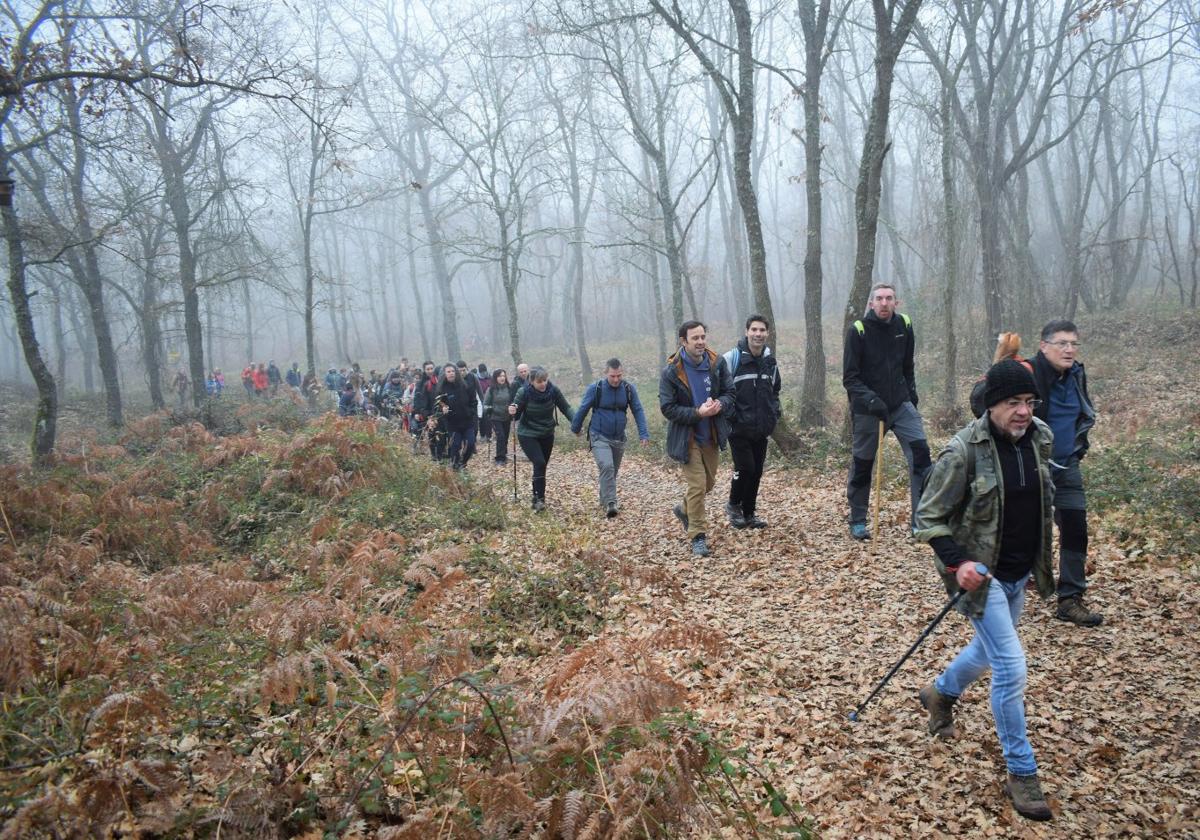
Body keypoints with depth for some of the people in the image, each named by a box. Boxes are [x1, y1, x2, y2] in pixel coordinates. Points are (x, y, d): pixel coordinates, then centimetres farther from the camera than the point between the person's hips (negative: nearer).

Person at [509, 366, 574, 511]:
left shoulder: (553, 390, -14)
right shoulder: (524, 393, -20)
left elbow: (566, 408, -8)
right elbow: (516, 416, -12)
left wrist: (576, 422, -24)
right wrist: (513, 411, -35)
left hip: (547, 434, 4)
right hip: (528, 434, -4)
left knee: (542, 465, 12)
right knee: (539, 463, -20)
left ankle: (537, 496, 29)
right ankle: (539, 498, -13)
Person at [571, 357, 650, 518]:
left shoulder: (629, 389, -6)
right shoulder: (595, 388, -13)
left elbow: (638, 411, -2)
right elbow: (583, 410, 1)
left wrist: (643, 433, -12)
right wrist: (576, 428, 13)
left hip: (619, 438, 4)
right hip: (599, 437, -4)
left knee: (613, 471, 15)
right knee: (606, 467, -23)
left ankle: (605, 500, 35)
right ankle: (610, 504, -24)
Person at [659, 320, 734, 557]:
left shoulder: (717, 363, -5)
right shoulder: (671, 372, -17)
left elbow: (730, 392, 4)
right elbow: (667, 408, -15)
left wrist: (720, 404, -20)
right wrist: (698, 413, -26)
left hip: (711, 435, 5)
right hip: (687, 437, -5)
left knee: (709, 483, 19)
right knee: (697, 486, -8)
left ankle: (684, 509, 47)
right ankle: (698, 536, 5)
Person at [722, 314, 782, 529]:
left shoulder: (770, 361, 9)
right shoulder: (732, 358, -10)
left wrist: (775, 413, 10)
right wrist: (728, 416, -13)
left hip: (761, 429, 5)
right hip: (738, 428, -5)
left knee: (756, 471, 8)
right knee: (744, 468, -10)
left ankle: (749, 513, 22)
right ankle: (733, 504, 15)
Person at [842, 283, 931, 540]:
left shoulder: (904, 325, 1)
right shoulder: (858, 330, -13)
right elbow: (849, 377, -13)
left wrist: (911, 393, 10)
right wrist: (870, 399, -25)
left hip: (901, 404, 3)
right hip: (866, 409, -3)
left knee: (919, 450, -13)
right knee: (861, 465, 7)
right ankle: (857, 521, 23)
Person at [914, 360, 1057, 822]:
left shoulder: (1041, 438, -3)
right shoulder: (965, 450, -23)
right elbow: (929, 516, -16)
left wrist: (1041, 557, 16)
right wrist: (956, 562, -27)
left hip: (1020, 572, 7)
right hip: (981, 572, -7)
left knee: (989, 650, 24)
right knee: (1011, 669, -7)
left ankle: (941, 692, 53)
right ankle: (1021, 773, 10)